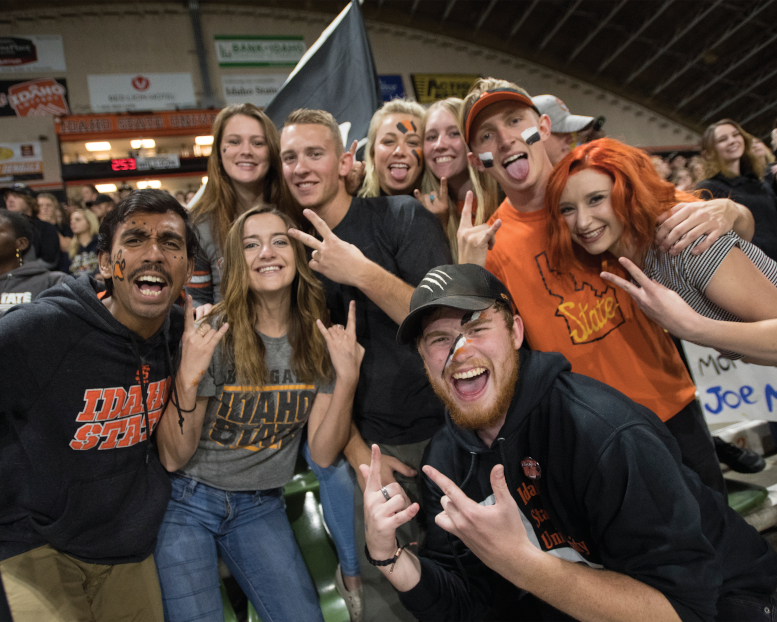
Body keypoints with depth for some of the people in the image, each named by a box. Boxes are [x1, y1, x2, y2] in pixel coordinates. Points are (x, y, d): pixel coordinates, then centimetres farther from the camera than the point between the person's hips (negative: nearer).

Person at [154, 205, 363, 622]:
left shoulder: (321, 340, -7)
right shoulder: (210, 336, -17)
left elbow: (323, 454, -8)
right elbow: (173, 457, -14)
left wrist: (347, 378, -22)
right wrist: (187, 382, -31)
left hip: (260, 506, 3)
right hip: (189, 500, -2)